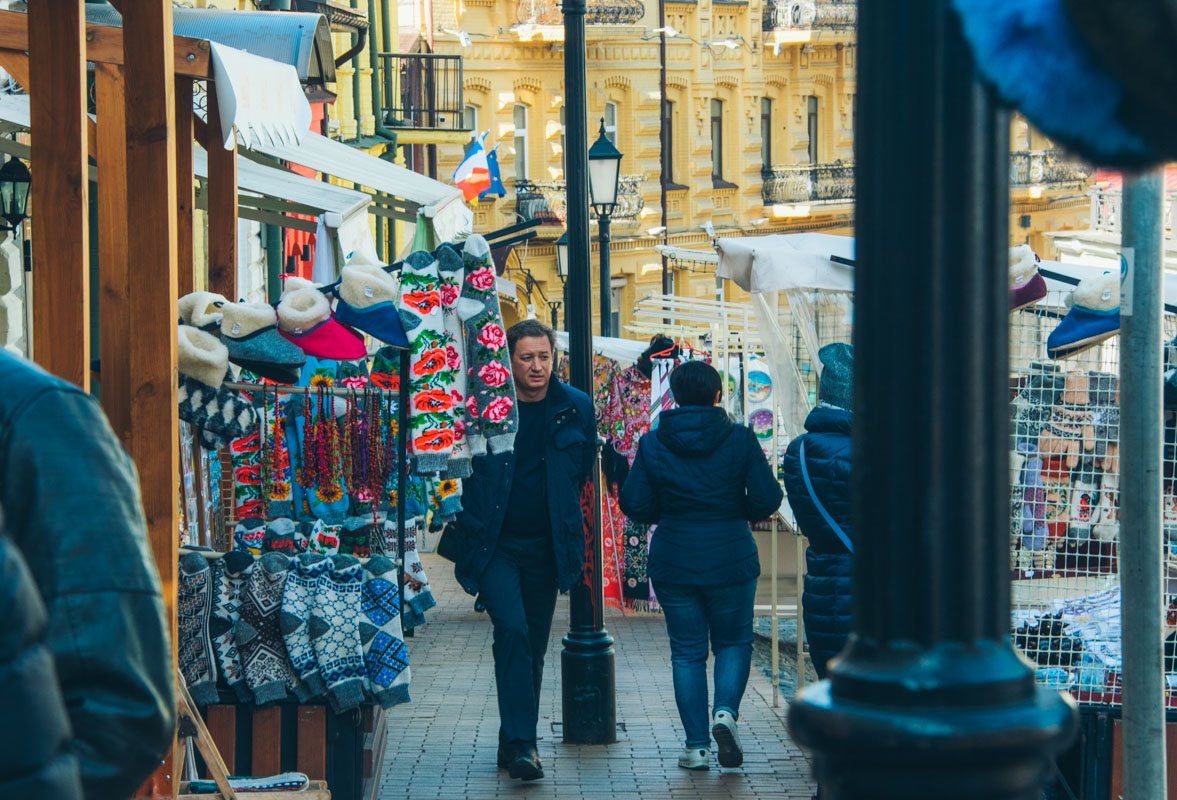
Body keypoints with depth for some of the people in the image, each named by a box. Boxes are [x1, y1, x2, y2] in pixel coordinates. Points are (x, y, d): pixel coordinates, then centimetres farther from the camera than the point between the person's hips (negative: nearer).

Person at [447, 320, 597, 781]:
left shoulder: (576, 409, 3)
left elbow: (583, 472, 15)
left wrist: (568, 526, 12)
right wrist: (463, 526, -1)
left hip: (546, 547, 3)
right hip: (494, 544, -3)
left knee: (533, 647, 10)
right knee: (513, 630, -20)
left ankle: (515, 743, 23)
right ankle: (521, 744, -19)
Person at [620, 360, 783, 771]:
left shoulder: (653, 445, -4)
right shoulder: (739, 439, -6)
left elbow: (634, 506, -4)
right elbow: (766, 499, -7)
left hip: (673, 563, 1)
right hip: (731, 560, -1)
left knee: (687, 650, 9)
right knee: (733, 641, 15)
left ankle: (696, 746, 7)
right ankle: (726, 711, -11)